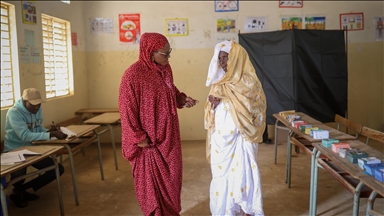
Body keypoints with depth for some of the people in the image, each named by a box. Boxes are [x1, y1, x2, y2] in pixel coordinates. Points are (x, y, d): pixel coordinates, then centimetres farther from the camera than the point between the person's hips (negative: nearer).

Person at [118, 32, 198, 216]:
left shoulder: (165, 69, 1)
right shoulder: (133, 75, -21)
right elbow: (128, 111, -19)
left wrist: (182, 99, -1)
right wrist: (139, 139, -18)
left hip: (168, 136, 8)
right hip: (149, 140, -7)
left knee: (171, 177, 19)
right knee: (152, 182, 9)